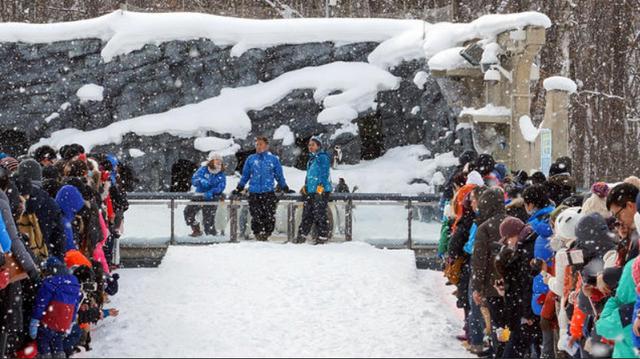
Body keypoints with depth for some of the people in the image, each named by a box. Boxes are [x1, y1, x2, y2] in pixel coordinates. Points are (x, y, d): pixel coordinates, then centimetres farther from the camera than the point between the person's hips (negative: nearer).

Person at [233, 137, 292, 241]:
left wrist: (285, 189, 14)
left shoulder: (273, 159, 9)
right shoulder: (251, 159, 12)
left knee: (269, 215, -10)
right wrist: (239, 189, 14)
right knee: (256, 215, -4)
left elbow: (279, 176, 16)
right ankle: (258, 233, 4)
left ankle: (268, 232, -2)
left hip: (269, 193, -1)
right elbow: (245, 176, 19)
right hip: (254, 193, 1)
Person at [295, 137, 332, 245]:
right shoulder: (311, 159, 21)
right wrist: (305, 186, 23)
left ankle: (323, 237, -3)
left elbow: (324, 174, -15)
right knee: (307, 214, 11)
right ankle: (302, 236, 15)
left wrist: (321, 186, -21)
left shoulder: (323, 157, -7)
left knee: (320, 215, -7)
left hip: (321, 191, -9)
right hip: (310, 191, 9)